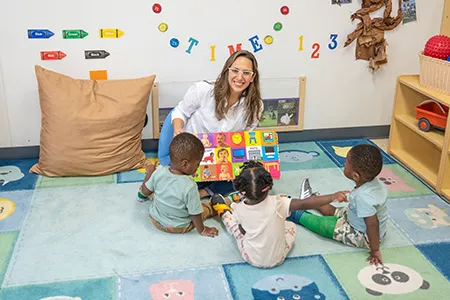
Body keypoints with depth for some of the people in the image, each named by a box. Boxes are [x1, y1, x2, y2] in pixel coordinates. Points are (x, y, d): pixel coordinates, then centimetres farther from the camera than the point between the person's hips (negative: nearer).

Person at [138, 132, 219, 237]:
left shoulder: (159, 171, -22)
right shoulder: (190, 187, -33)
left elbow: (146, 191, -4)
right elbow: (195, 214, -21)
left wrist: (149, 172, 11)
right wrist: (202, 230, -3)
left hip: (155, 220, 4)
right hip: (178, 228, -4)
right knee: (208, 206, 11)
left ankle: (142, 196, 48)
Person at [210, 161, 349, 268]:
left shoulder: (239, 209, -20)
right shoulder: (277, 203, -29)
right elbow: (305, 204, -38)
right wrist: (332, 197, -39)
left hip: (251, 259, 0)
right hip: (277, 259, 0)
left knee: (232, 219, 19)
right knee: (291, 226, 27)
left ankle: (224, 212, 51)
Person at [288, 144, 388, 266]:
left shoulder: (363, 197, -40)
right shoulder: (374, 181, -14)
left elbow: (372, 225, -35)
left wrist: (375, 250, -25)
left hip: (363, 237, -7)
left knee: (324, 224, 1)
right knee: (335, 211, 22)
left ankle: (298, 215, 25)